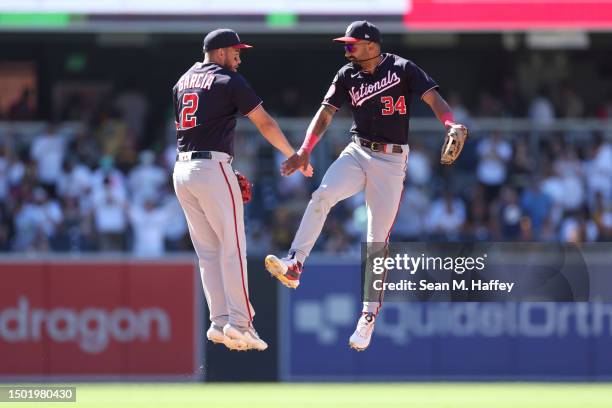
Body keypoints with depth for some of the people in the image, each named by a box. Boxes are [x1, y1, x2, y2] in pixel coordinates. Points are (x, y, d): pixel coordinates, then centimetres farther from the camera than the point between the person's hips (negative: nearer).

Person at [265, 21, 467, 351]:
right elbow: (326, 113, 5)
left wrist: (450, 125, -34)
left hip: (392, 162, -3)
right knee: (322, 196, -26)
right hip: (357, 154, 3)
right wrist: (305, 151, -8)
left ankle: (369, 315, 3)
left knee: (378, 240, -3)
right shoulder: (348, 76, 7)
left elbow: (433, 98, -14)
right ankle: (293, 266, -29)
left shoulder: (403, 69, -5)